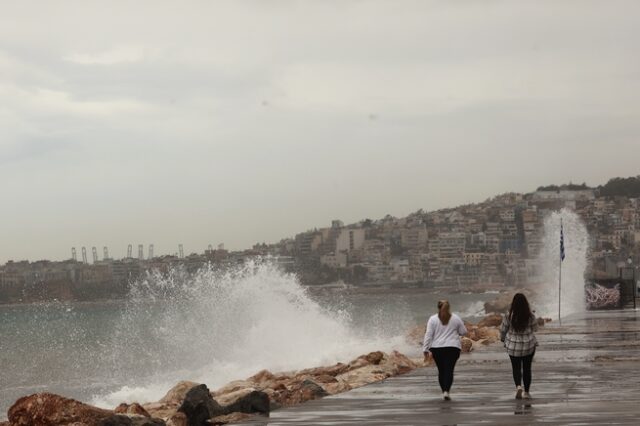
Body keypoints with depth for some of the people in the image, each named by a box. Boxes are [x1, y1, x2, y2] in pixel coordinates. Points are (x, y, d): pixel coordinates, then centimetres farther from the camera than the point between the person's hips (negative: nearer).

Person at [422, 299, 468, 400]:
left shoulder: (433, 319, 0)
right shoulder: (456, 318, 3)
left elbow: (428, 335, -4)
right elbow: (463, 332, 9)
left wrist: (426, 350, -2)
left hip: (437, 348, 1)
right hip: (452, 348, -1)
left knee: (441, 370, 11)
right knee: (449, 370, -5)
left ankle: (444, 391, 15)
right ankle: (446, 391, -20)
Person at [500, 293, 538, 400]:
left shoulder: (509, 316, -12)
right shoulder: (530, 316, -11)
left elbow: (503, 329, -1)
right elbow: (535, 328, 3)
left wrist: (503, 339, 18)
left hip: (513, 346, 0)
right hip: (529, 345, 1)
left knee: (516, 368, 10)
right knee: (527, 368, 13)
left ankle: (518, 386, -15)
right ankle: (526, 392, 18)